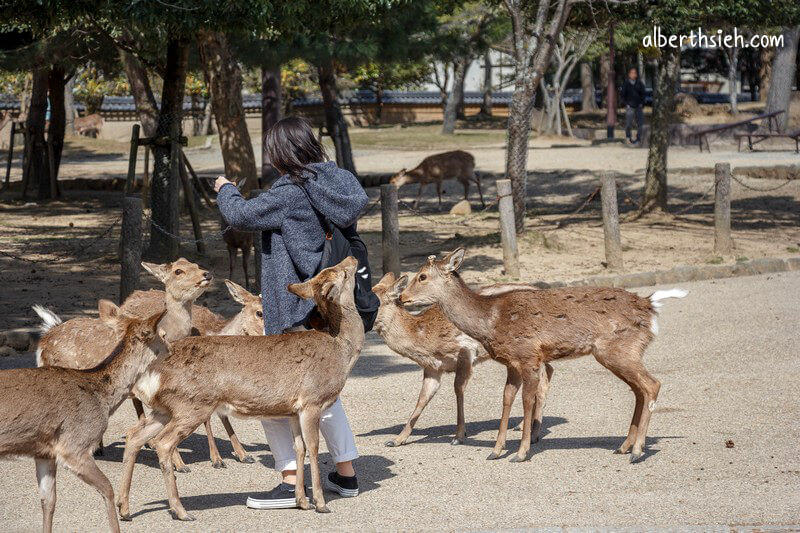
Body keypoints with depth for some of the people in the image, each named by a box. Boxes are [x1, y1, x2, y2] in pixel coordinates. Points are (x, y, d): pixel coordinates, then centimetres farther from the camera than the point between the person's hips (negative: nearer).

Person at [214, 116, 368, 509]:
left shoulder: (289, 193, -17)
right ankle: (346, 473, 25)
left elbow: (241, 216, -16)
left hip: (295, 310, -9)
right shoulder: (336, 181, 5)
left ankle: (292, 482, -2)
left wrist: (225, 190, 2)